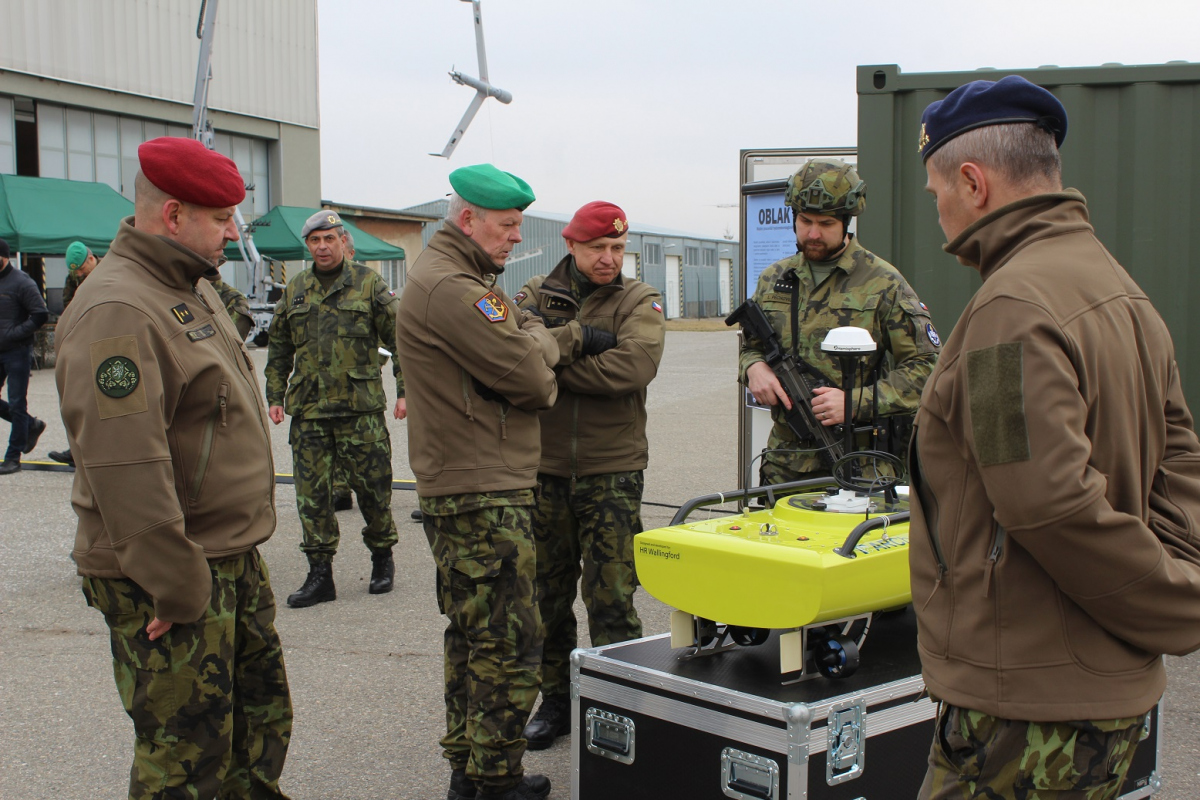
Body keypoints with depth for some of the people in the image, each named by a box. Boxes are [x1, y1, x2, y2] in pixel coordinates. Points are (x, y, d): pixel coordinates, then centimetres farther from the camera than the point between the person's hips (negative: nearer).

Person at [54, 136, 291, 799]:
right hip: (169, 577, -10)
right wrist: (176, 589, -24)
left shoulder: (191, 289, 12)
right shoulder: (116, 311, -21)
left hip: (233, 558, 10)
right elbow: (124, 469, -27)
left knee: (263, 720, 20)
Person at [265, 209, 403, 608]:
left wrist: (404, 391, -5)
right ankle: (320, 574, 9)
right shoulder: (294, 291, 13)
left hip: (361, 407, -3)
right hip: (309, 410, 3)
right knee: (312, 493, 2)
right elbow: (278, 349, 19)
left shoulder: (369, 284, 2)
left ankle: (382, 558, 23)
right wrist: (275, 396, 12)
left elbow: (398, 339, 1)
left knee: (372, 486, 3)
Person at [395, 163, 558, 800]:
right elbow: (530, 375, -19)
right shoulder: (451, 288, -16)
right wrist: (540, 336, 1)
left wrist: (530, 351, -2)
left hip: (462, 490, 11)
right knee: (508, 644, -6)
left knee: (473, 633, 17)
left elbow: (527, 381, 19)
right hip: (483, 494, -11)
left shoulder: (457, 279, 19)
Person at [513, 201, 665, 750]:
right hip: (544, 471, 3)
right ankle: (557, 700, 29)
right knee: (548, 595, 13)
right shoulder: (535, 295, 6)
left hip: (612, 473, -2)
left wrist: (549, 361, -13)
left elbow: (633, 367, -18)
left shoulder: (639, 302, 1)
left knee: (612, 600, -3)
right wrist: (577, 337, -19)